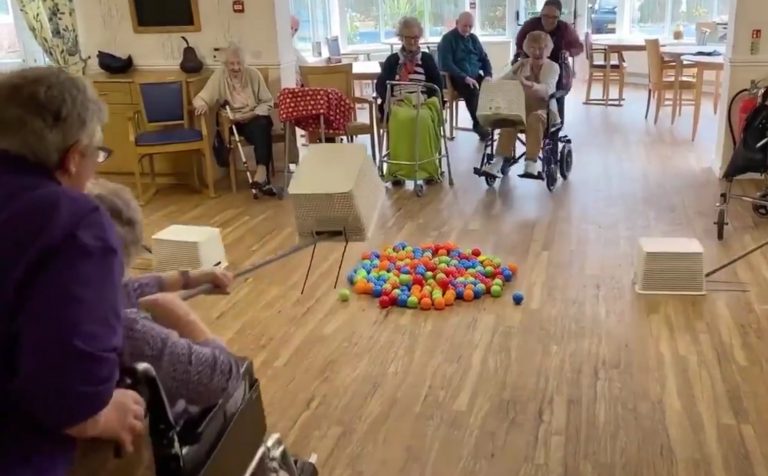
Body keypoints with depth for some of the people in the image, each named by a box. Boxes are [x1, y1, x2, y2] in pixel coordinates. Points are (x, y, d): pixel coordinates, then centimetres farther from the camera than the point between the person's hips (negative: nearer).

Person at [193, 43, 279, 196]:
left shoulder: (254, 75, 1)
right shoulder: (218, 76, -2)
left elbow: (268, 102, 2)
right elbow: (200, 98, -6)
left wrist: (252, 114, -15)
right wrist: (202, 105, -31)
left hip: (255, 118, 2)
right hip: (232, 122, -1)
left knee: (262, 125, -36)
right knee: (260, 131, -33)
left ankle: (261, 172, -42)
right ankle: (263, 178, -35)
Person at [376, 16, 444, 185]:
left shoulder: (427, 59, 16)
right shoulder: (392, 60, 15)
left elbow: (438, 84, 8)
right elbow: (380, 85, 9)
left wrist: (424, 98, -11)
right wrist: (390, 100, -12)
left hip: (423, 103, 0)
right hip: (398, 104, 0)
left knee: (423, 119, -37)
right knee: (402, 119, -37)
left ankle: (427, 168, -27)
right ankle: (398, 170, -31)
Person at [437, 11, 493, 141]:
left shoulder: (473, 38, 16)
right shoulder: (448, 39, -4)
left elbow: (484, 58, 18)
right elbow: (446, 64, -14)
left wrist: (488, 75, -2)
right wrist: (465, 78, -24)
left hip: (475, 76, 6)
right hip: (457, 78, -6)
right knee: (473, 91, -36)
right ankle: (478, 125, -25)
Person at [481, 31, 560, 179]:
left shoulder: (553, 67, 3)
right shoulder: (521, 64, 16)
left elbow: (547, 90, -17)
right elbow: (502, 81, 6)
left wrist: (528, 84, -37)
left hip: (543, 110, -2)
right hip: (521, 108, 2)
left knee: (534, 119, -38)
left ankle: (531, 164, -43)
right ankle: (498, 163, -40)